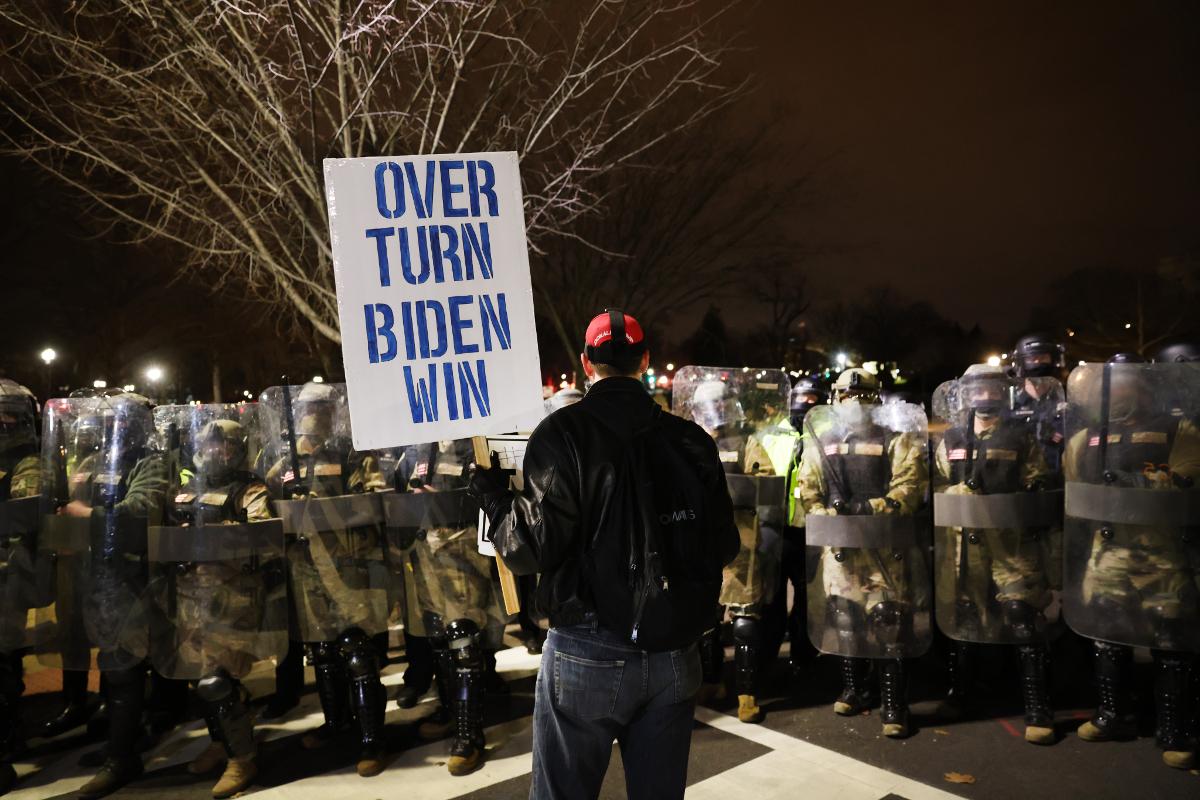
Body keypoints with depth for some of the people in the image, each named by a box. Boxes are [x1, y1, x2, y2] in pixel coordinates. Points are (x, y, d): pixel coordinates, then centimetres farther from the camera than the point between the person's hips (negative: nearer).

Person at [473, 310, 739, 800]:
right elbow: (725, 548, 4)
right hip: (674, 654, 4)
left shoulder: (563, 433, -11)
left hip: (588, 654, -4)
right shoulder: (692, 441, 1)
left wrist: (492, 495, 2)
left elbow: (535, 549, -16)